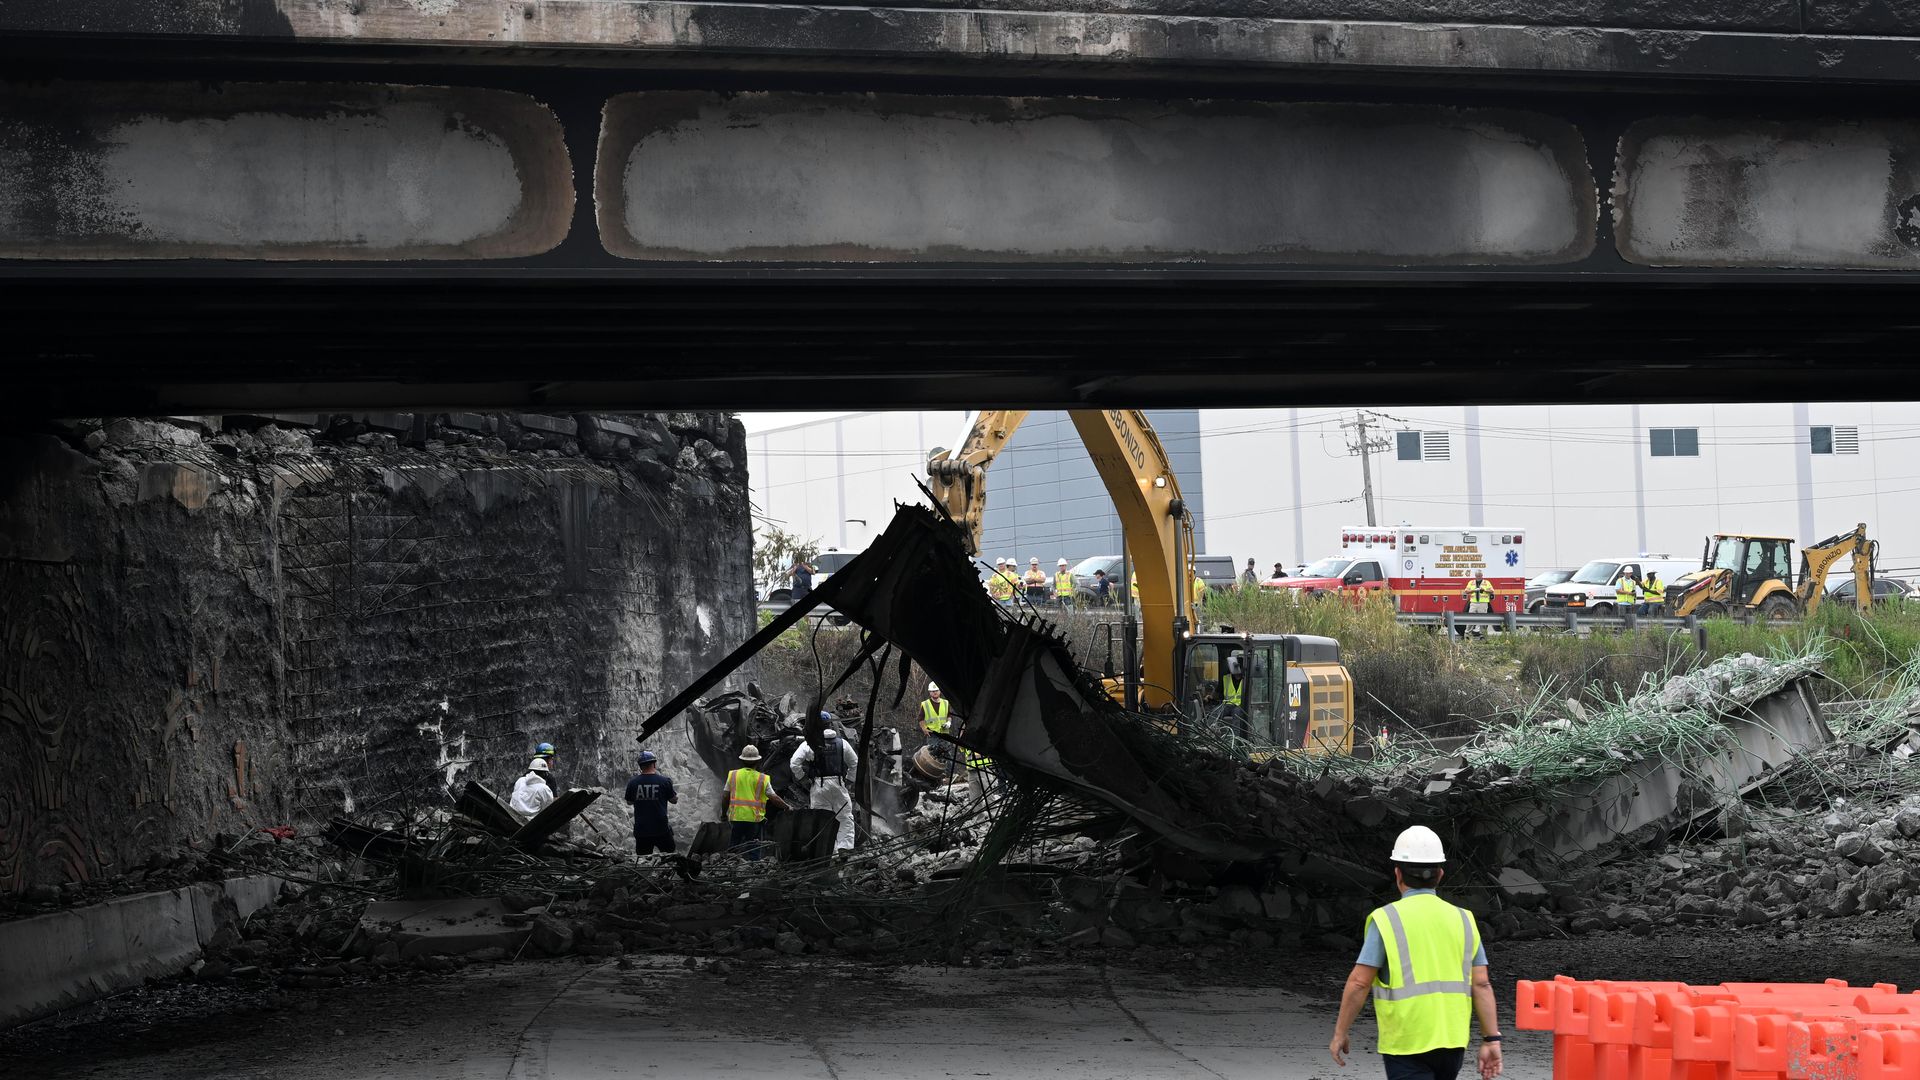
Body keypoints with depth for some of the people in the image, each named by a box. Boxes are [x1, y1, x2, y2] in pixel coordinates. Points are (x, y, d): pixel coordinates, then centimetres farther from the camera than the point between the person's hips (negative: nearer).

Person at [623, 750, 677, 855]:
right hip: (661, 830, -1)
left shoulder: (632, 783, -6)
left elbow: (629, 802, 10)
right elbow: (674, 800, 4)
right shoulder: (664, 781, -10)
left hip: (641, 831, 1)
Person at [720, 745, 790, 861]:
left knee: (732, 847, 14)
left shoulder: (733, 775, 3)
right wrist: (787, 807, 9)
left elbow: (725, 796, 5)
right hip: (754, 818, -2)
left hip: (736, 817, 2)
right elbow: (773, 798, -4)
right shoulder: (762, 779, -3)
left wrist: (724, 813, 19)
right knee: (753, 848, 5)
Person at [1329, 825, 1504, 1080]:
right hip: (1452, 1041, 5)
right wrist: (1491, 1040, 2)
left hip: (1406, 1043, -5)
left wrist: (1340, 1033, 0)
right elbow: (1482, 984, 1)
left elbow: (1359, 983, -10)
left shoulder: (1386, 919, -7)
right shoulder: (1462, 920, 7)